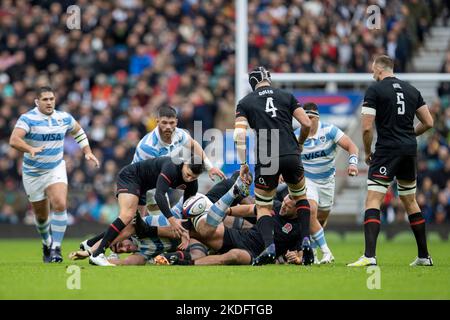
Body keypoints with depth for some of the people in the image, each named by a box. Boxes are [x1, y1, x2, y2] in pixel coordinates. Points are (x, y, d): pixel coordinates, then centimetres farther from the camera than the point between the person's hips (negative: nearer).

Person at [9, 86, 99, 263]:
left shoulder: (64, 118, 0)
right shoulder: (27, 119, -14)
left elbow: (78, 131, 22)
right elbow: (14, 140, -30)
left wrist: (88, 152, 12)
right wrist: (31, 149, -48)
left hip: (56, 169, 2)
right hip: (33, 173, -2)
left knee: (60, 205, -22)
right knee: (41, 215, 9)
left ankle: (55, 248, -16)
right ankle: (47, 243, 38)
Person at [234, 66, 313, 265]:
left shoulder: (245, 103, 11)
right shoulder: (286, 96, 14)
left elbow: (239, 135, -2)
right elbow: (307, 124, 8)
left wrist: (243, 164, 2)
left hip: (266, 160, -1)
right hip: (291, 156, 1)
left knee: (263, 207, 11)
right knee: (300, 197, 25)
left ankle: (270, 246, -13)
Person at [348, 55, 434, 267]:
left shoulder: (374, 90, -5)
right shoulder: (411, 90, 12)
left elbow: (367, 128, -10)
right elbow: (428, 122, 12)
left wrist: (367, 152, 5)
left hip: (387, 150, -6)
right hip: (410, 150, 6)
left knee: (373, 201, -9)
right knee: (410, 201, 19)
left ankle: (369, 255, -24)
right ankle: (424, 256, 23)